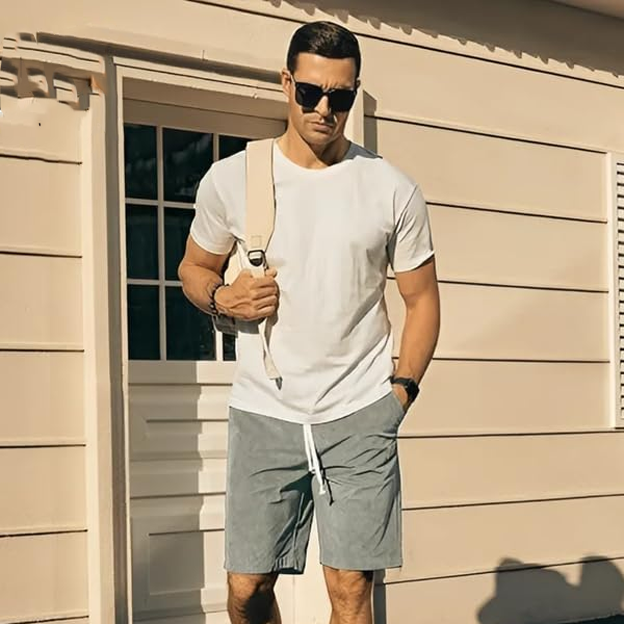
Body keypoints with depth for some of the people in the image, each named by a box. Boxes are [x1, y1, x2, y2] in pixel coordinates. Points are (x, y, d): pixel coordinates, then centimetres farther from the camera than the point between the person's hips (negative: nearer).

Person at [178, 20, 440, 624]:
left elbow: (422, 298, 8)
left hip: (360, 415, -1)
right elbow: (193, 268, 14)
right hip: (263, 413, 1)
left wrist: (401, 390, -2)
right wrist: (222, 298, -8)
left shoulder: (393, 189, 0)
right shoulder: (230, 178, 1)